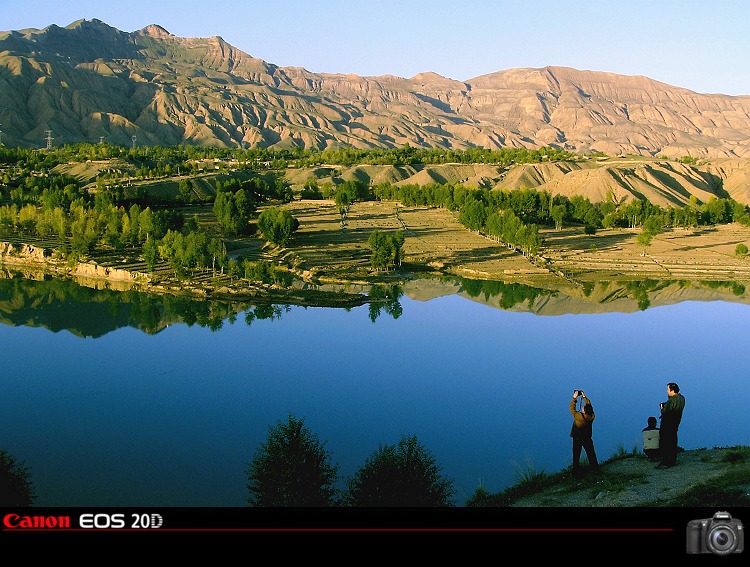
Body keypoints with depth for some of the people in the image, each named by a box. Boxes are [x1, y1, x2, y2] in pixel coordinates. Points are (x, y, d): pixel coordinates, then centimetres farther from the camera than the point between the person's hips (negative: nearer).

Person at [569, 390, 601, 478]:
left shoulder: (578, 416, -28)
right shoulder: (592, 416, -17)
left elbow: (572, 408, -14)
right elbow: (589, 404, -2)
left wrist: (574, 398, -8)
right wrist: (584, 397, 5)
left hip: (577, 439, -3)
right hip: (587, 439, 4)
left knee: (576, 456, 8)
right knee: (591, 455, 19)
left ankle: (577, 473, 13)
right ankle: (596, 469, 30)